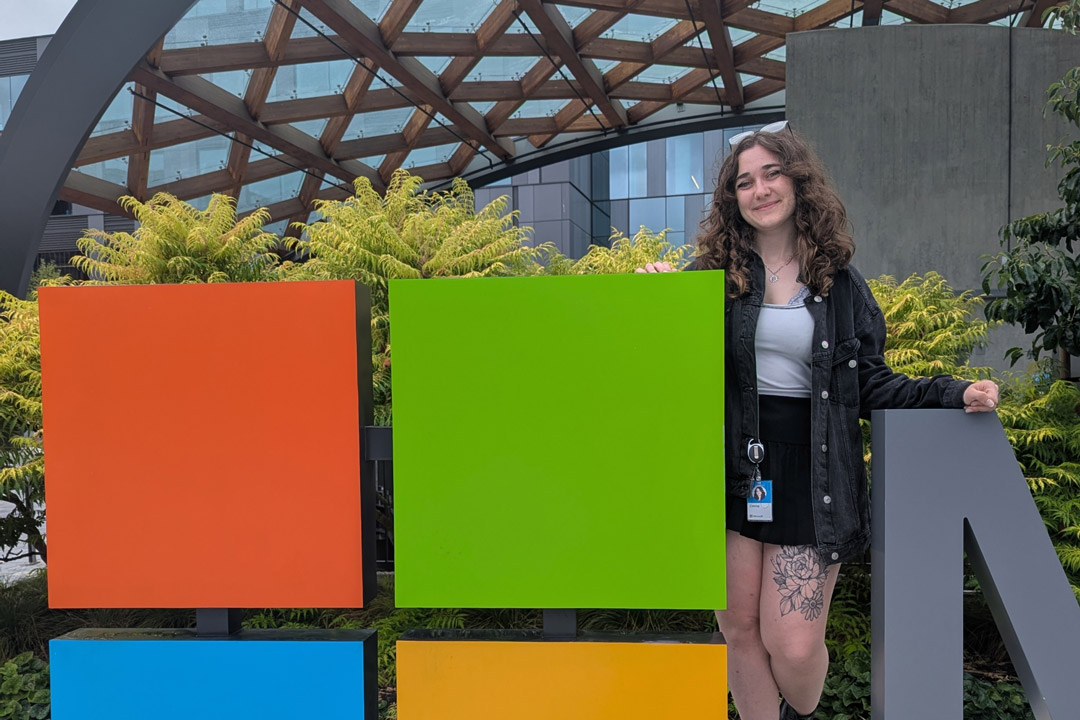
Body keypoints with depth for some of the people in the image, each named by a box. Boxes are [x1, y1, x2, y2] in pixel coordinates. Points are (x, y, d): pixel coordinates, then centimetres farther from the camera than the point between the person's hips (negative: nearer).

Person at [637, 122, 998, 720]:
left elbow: (870, 384, 9)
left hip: (810, 478, 0)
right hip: (733, 474, 0)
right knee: (740, 631, 9)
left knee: (793, 646, 0)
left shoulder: (840, 283, 7)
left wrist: (951, 394, -4)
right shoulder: (712, 275, 3)